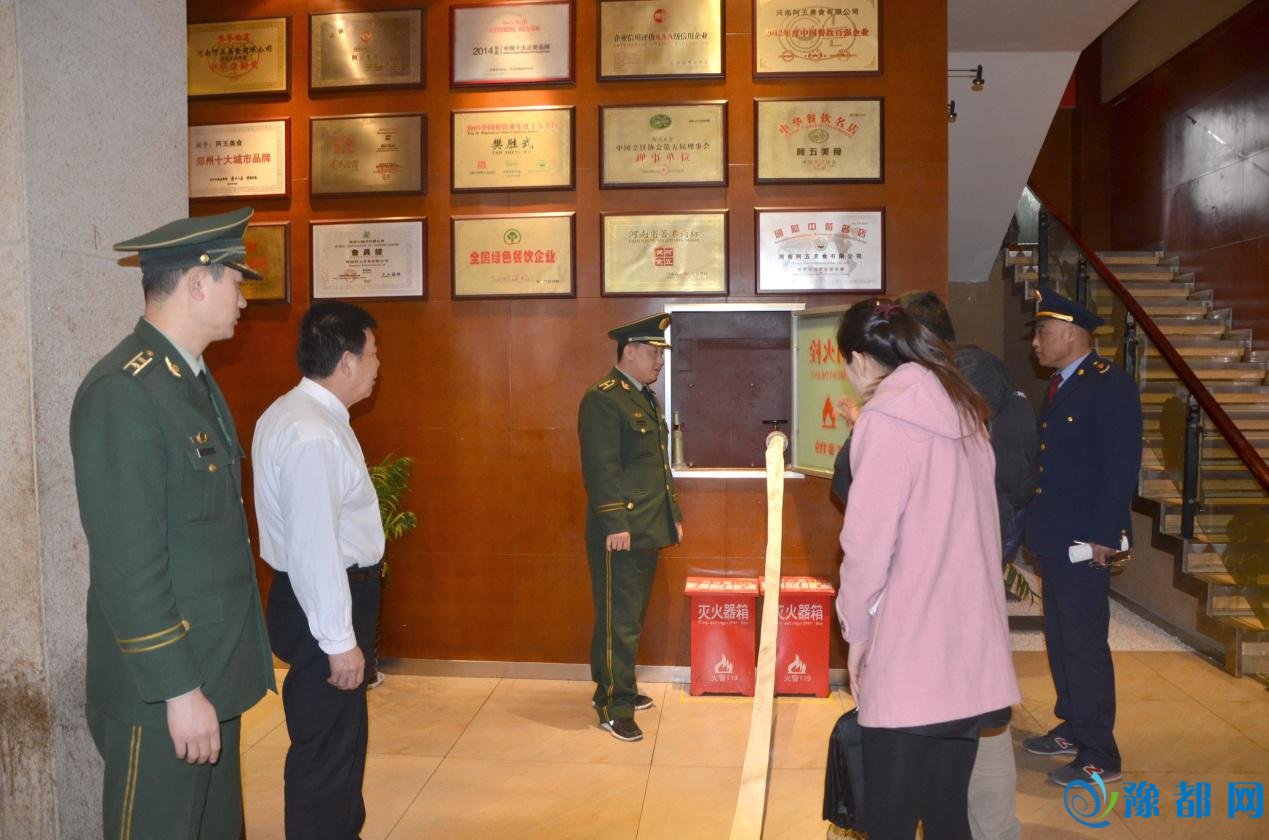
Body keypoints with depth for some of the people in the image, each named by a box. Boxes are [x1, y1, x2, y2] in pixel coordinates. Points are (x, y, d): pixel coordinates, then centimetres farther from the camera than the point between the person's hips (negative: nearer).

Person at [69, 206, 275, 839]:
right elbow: (127, 565, -23)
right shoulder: (122, 391, -20)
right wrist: (179, 689, -19)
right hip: (161, 688, -9)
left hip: (214, 668, 9)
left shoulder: (194, 379, 10)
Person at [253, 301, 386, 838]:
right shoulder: (311, 434, -25)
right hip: (325, 603, -11)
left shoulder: (310, 415, 8)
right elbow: (313, 547, -27)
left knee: (344, 736, 25)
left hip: (333, 594, 11)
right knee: (326, 748, 4)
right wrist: (339, 641, -23)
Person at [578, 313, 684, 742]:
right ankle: (614, 709, 9)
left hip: (648, 529, 9)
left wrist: (674, 515, 19)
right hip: (618, 533, -9)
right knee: (618, 622, -1)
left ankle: (616, 688, 31)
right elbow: (601, 467, -19)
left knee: (632, 617, 17)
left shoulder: (647, 398, 16)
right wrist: (615, 525, -21)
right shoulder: (602, 398, -13)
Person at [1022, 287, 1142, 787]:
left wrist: (1102, 536, -20)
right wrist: (1036, 523, 12)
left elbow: (1122, 466, -18)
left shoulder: (1111, 385, -13)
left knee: (1085, 643, -2)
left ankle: (1099, 756, 8)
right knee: (1060, 639, 17)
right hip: (1052, 538, 9)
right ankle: (1072, 728, 31)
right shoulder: (1059, 385, 14)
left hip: (1083, 540, -9)